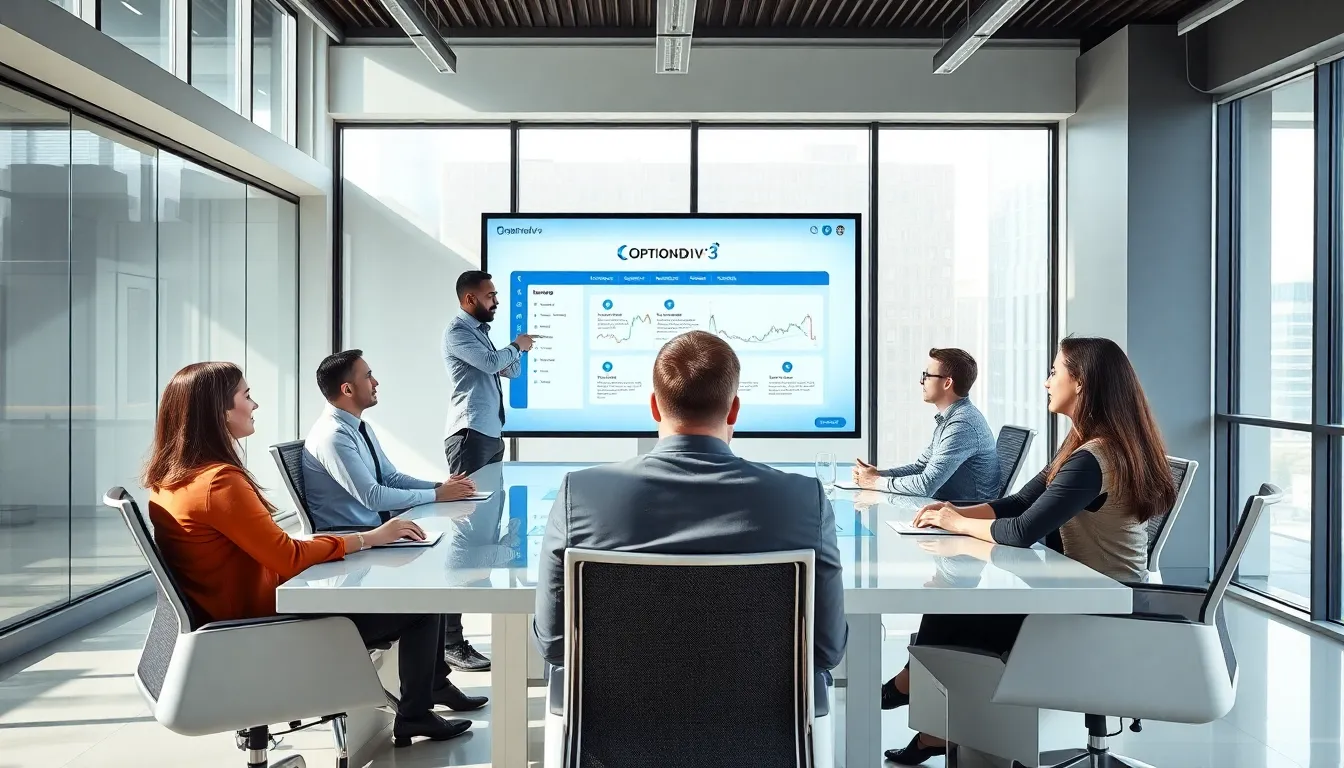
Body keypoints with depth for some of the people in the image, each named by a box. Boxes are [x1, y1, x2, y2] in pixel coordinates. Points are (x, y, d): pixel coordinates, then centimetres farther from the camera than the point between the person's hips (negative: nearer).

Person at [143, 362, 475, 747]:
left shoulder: (170, 477, 5)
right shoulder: (219, 482, -24)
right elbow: (289, 557, -23)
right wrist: (369, 537, -13)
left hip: (239, 616, 9)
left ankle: (433, 683, 28)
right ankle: (415, 716, 16)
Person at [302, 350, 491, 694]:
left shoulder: (360, 427, 9)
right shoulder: (333, 435, -21)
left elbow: (392, 477, 11)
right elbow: (373, 496, -27)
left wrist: (442, 486, -5)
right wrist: (437, 495, -20)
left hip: (373, 533, 9)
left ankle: (451, 642, 4)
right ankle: (448, 646, 0)